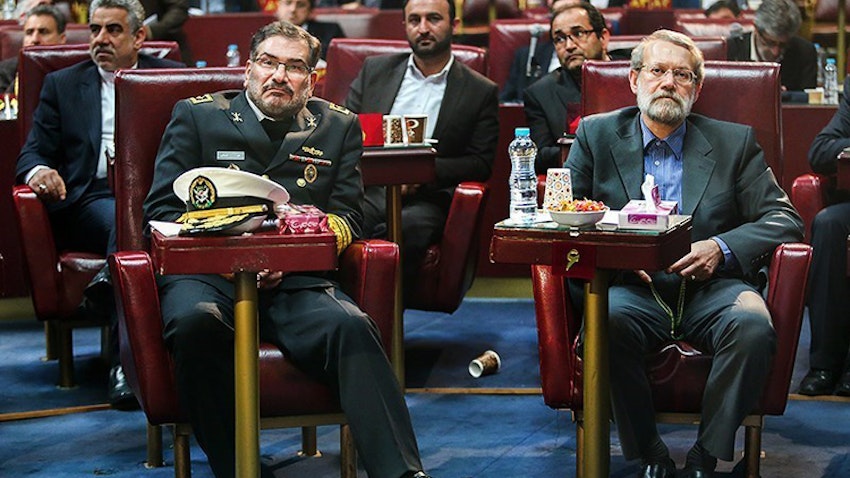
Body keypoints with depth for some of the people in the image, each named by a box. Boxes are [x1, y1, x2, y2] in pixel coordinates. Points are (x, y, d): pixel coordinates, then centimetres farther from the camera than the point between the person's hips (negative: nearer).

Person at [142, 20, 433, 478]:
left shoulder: (338, 126, 20)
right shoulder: (196, 115, 16)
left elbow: (347, 217, 14)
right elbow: (162, 209, 9)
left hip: (295, 283, 1)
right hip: (208, 272, -1)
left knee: (350, 327, -31)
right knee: (197, 320, -36)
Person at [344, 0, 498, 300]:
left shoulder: (481, 92, 12)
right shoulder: (374, 70, 19)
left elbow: (481, 163, 5)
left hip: (425, 199, -1)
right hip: (367, 189, 2)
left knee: (413, 225, -38)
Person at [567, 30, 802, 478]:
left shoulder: (735, 142, 14)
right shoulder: (596, 134, 14)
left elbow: (784, 218, 9)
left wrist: (721, 248, -9)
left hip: (711, 287, 0)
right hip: (635, 289, 0)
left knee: (753, 325, -33)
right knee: (608, 320, -36)